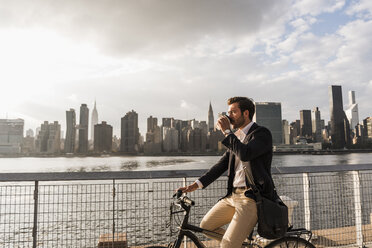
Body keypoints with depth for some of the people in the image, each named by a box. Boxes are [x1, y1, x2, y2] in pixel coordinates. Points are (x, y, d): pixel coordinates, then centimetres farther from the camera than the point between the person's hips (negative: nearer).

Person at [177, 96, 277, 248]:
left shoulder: (262, 133, -8)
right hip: (233, 195, 8)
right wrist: (196, 185, 2)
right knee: (206, 226, 10)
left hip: (252, 197, -8)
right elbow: (222, 164, 11)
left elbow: (245, 154, -28)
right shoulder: (236, 137, 15)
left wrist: (227, 131, -17)